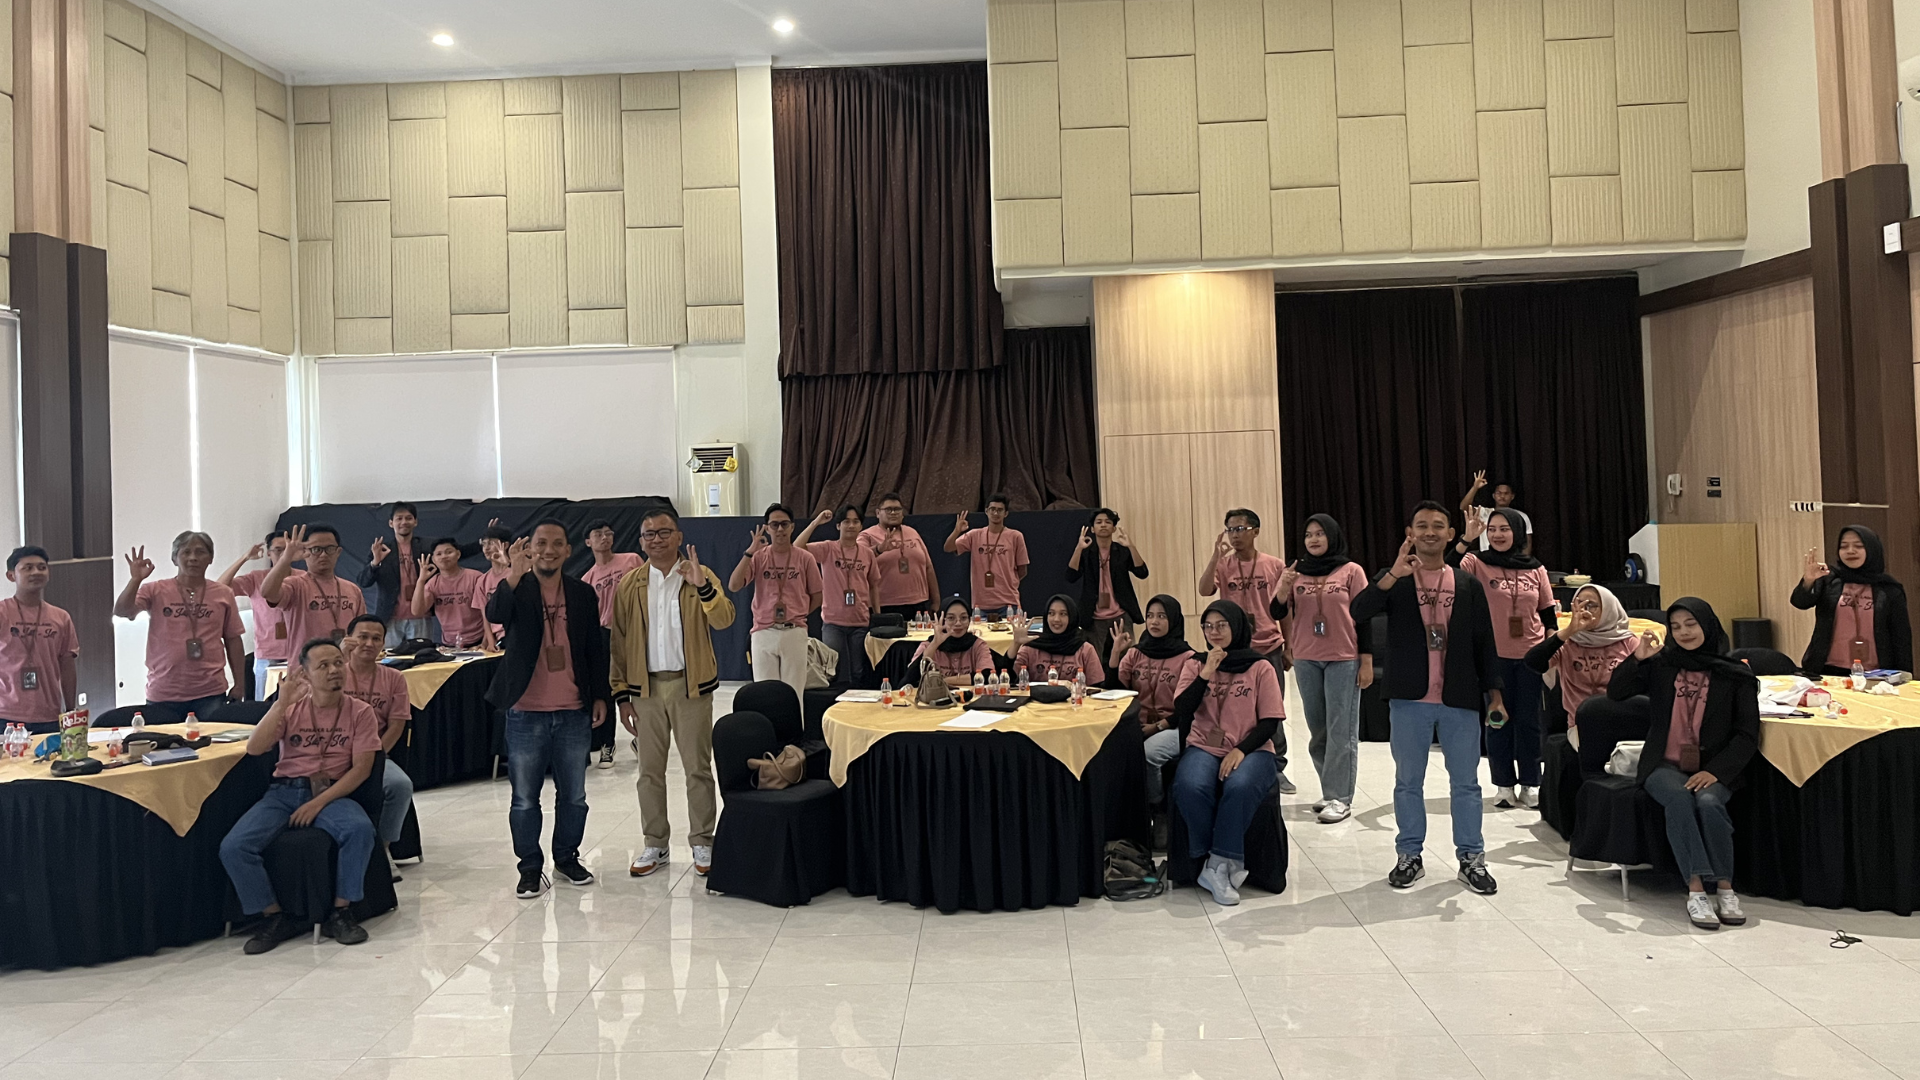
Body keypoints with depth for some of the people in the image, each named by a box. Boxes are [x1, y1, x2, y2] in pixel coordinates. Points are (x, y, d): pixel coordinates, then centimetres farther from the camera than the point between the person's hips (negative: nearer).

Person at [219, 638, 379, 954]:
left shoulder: (360, 713, 2)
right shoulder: (291, 708, 7)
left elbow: (361, 769, -5)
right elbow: (254, 748, -8)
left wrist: (319, 803, -16)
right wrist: (281, 703, -19)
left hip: (332, 793, -2)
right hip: (283, 791, 2)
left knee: (360, 829, -34)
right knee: (232, 847, -22)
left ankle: (340, 913, -16)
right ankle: (275, 916, -4)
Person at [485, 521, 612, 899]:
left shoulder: (583, 594, 6)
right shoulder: (516, 589, -2)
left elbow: (595, 649, 10)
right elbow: (494, 614, -24)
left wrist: (600, 696, 7)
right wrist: (514, 574, -34)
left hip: (574, 713, 3)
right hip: (526, 713, -2)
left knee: (573, 796, 13)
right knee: (525, 798, 6)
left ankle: (567, 858, 29)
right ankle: (530, 868, 19)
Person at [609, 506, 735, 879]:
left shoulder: (700, 576, -2)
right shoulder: (630, 586, 5)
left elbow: (723, 620, -17)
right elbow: (618, 642, 5)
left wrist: (702, 586, -32)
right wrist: (621, 694, 0)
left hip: (691, 685, -2)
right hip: (645, 687, 2)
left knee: (698, 768, 4)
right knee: (650, 770, 10)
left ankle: (702, 843, 14)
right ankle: (655, 844, 21)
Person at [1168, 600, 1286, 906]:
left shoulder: (1260, 667, 5)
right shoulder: (1195, 664, 12)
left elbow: (1270, 721, 1)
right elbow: (1181, 713, 0)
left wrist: (1241, 750, -14)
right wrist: (1205, 674, -9)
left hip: (1251, 750, -2)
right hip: (1204, 747, 2)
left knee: (1240, 787, -36)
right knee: (1189, 787, -31)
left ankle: (1219, 864, -21)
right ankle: (1227, 864, -15)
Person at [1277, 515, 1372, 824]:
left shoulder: (1351, 571, -1)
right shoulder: (1296, 571, 7)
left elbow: (1363, 617, -1)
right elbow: (1279, 613, 2)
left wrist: (1367, 662, -4)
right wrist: (1282, 588, -17)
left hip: (1344, 660, -4)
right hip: (1306, 660, 4)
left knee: (1341, 730, -3)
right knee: (1317, 729, 11)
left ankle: (1339, 797, 1)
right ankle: (1332, 790, 23)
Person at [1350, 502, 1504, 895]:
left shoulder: (1469, 585, 6)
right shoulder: (1394, 581, 1)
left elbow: (1484, 642, 8)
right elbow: (1358, 612, -17)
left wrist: (1494, 692, 3)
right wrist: (1395, 574, -26)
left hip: (1460, 700, 1)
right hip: (1409, 700, -1)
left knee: (1466, 783, 8)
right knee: (1408, 783, 9)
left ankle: (1471, 858, 19)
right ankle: (1410, 856, 20)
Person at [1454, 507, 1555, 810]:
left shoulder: (1535, 569, 4)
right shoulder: (1477, 563, -4)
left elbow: (1548, 614, 10)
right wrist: (1466, 539, -27)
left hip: (1531, 656, 2)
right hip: (1494, 656, -2)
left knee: (1528, 720, 9)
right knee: (1498, 720, 6)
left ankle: (1530, 783, 20)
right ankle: (1504, 784, 16)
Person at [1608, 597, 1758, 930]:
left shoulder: (1735, 676, 4)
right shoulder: (1660, 665, 8)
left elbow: (1747, 734, 1)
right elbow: (1615, 693, 4)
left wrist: (1716, 770, -12)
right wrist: (1637, 658, -11)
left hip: (1713, 770, 0)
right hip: (1665, 765, 1)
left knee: (1708, 802, -32)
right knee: (1679, 799, -31)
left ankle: (1725, 889, -22)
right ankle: (1696, 889, -34)